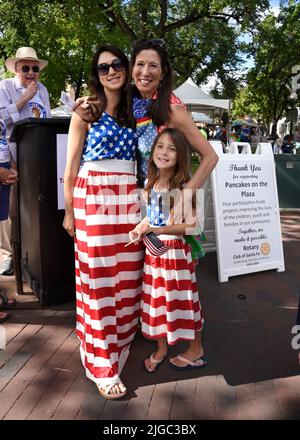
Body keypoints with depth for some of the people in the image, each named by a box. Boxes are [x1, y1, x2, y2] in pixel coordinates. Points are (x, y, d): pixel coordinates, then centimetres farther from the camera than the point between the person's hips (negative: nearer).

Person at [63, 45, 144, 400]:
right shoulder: (86, 110, 3)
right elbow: (71, 166, 1)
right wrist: (69, 211, -2)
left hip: (128, 198, 5)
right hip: (92, 198, -4)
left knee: (127, 277, 6)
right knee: (98, 281, -1)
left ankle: (120, 342, 29)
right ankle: (103, 367, 11)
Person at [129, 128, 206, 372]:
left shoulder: (184, 186, -15)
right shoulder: (152, 184, 6)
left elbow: (190, 225, -18)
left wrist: (157, 230, -25)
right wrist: (139, 228, 0)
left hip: (175, 250, -6)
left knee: (182, 298, 7)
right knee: (156, 299, 14)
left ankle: (196, 349, 30)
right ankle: (161, 348, 34)